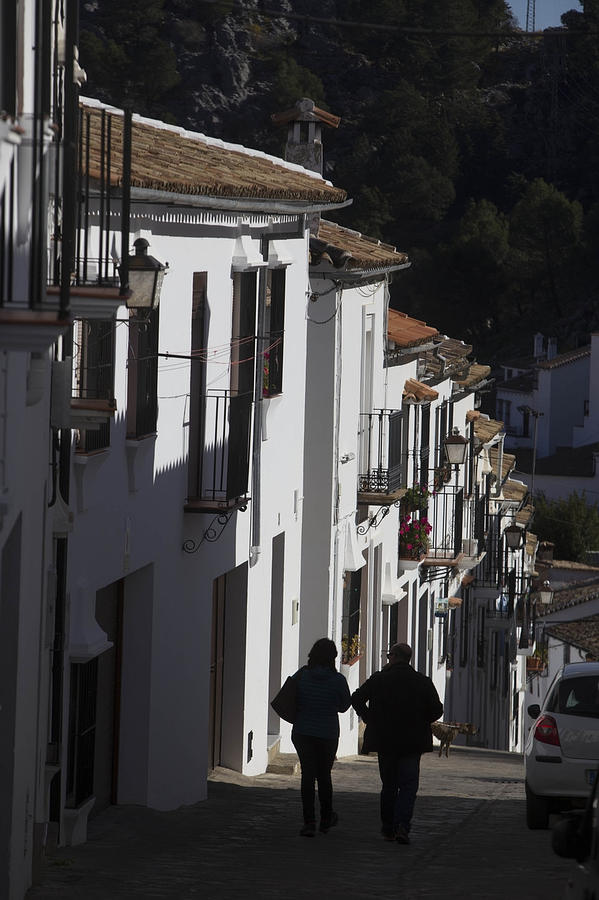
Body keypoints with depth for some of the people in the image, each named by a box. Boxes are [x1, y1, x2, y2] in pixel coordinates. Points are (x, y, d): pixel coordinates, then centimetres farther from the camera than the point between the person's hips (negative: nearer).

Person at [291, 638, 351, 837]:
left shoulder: (301, 675, -7)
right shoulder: (337, 680, -11)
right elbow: (344, 705, 2)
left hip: (302, 732, 0)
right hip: (327, 734, 0)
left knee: (308, 775, 3)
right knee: (324, 775, 15)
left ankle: (309, 822, -6)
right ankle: (326, 819, 28)